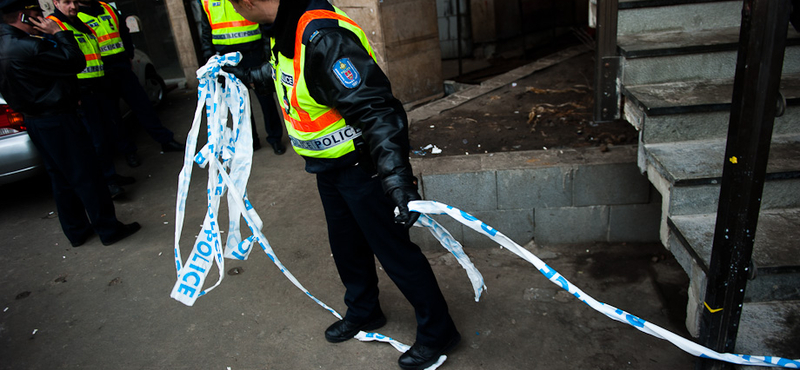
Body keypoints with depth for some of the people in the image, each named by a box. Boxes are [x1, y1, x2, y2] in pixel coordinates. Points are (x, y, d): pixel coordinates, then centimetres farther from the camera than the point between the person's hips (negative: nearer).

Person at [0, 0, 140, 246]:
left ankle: (77, 231, 27)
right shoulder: (27, 48, -24)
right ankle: (109, 230, 7)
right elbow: (75, 62, -19)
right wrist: (57, 33, -11)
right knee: (86, 175, -1)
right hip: (57, 120, -10)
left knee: (61, 177, 17)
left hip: (35, 120, 10)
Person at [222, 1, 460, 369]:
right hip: (328, 168, 9)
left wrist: (398, 180, -42)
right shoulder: (284, 31, 1)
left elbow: (378, 110, -35)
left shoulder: (323, 39, -31)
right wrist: (250, 75, 39)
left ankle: (437, 331, 23)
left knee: (393, 249, 3)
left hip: (361, 166, -9)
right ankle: (363, 311, 47)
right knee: (346, 245, 23)